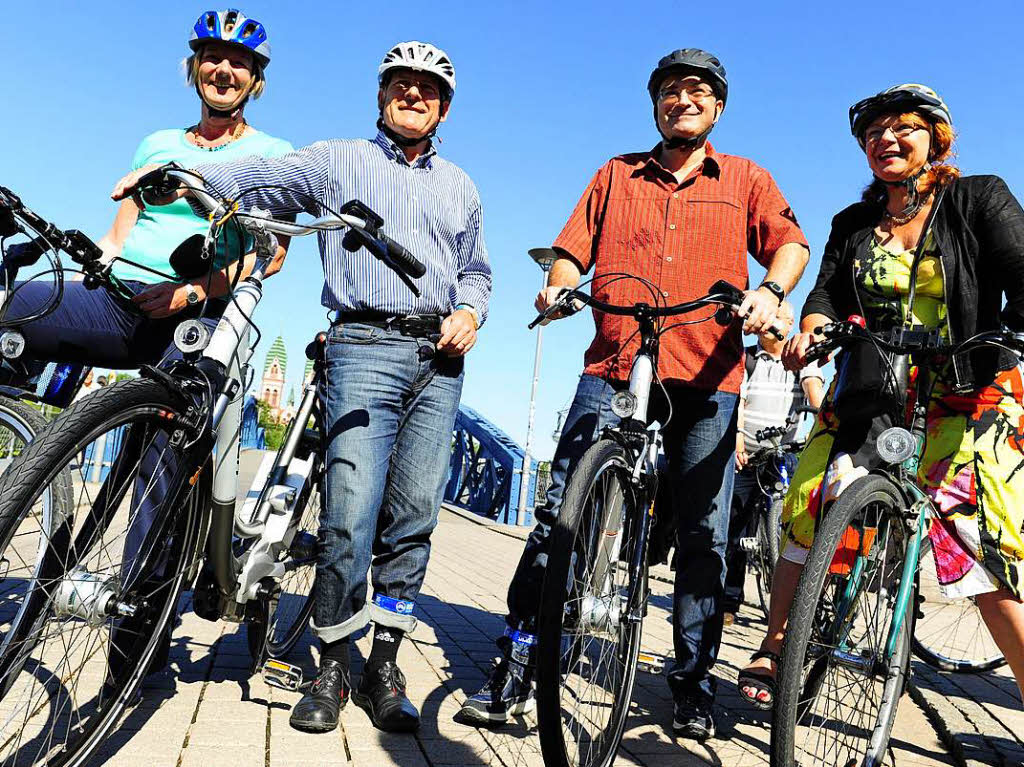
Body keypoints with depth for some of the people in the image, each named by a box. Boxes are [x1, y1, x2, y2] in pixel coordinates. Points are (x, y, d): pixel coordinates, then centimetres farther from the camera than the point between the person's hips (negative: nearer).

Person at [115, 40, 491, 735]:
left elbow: (478, 270, 26)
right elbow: (258, 179, -2)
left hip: (440, 357, 3)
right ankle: (333, 667, 5)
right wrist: (188, 174, -21)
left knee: (414, 512, 0)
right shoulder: (339, 161, 14)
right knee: (352, 512, -12)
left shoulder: (461, 187, 25)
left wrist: (469, 314, 4)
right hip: (365, 345, -3)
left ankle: (385, 664, 12)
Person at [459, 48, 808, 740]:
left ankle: (694, 689, 17)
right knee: (561, 516, -8)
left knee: (704, 536, 3)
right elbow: (574, 250, 15)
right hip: (612, 370, 0)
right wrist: (558, 288, -7)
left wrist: (771, 293, -12)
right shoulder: (616, 175, 21)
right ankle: (517, 669, 1)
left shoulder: (746, 180, 19)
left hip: (707, 377, 0)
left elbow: (790, 242, 9)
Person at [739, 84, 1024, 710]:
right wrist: (811, 330, -21)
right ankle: (774, 649, 7)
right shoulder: (854, 225, 14)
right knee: (811, 507, -8)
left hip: (971, 394, -2)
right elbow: (828, 292, 2)